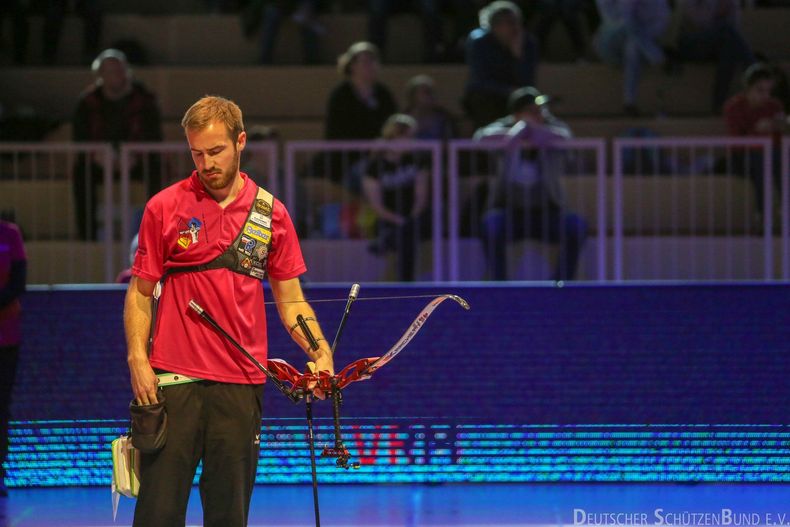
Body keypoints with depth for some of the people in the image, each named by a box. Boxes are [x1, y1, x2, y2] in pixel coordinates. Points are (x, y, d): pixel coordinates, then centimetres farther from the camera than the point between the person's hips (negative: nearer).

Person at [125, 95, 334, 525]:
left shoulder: (271, 214, 8)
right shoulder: (164, 208, 3)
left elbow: (290, 300, 13)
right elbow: (140, 293, 6)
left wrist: (320, 350, -4)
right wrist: (138, 359, -8)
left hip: (241, 385, 2)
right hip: (173, 380, -2)